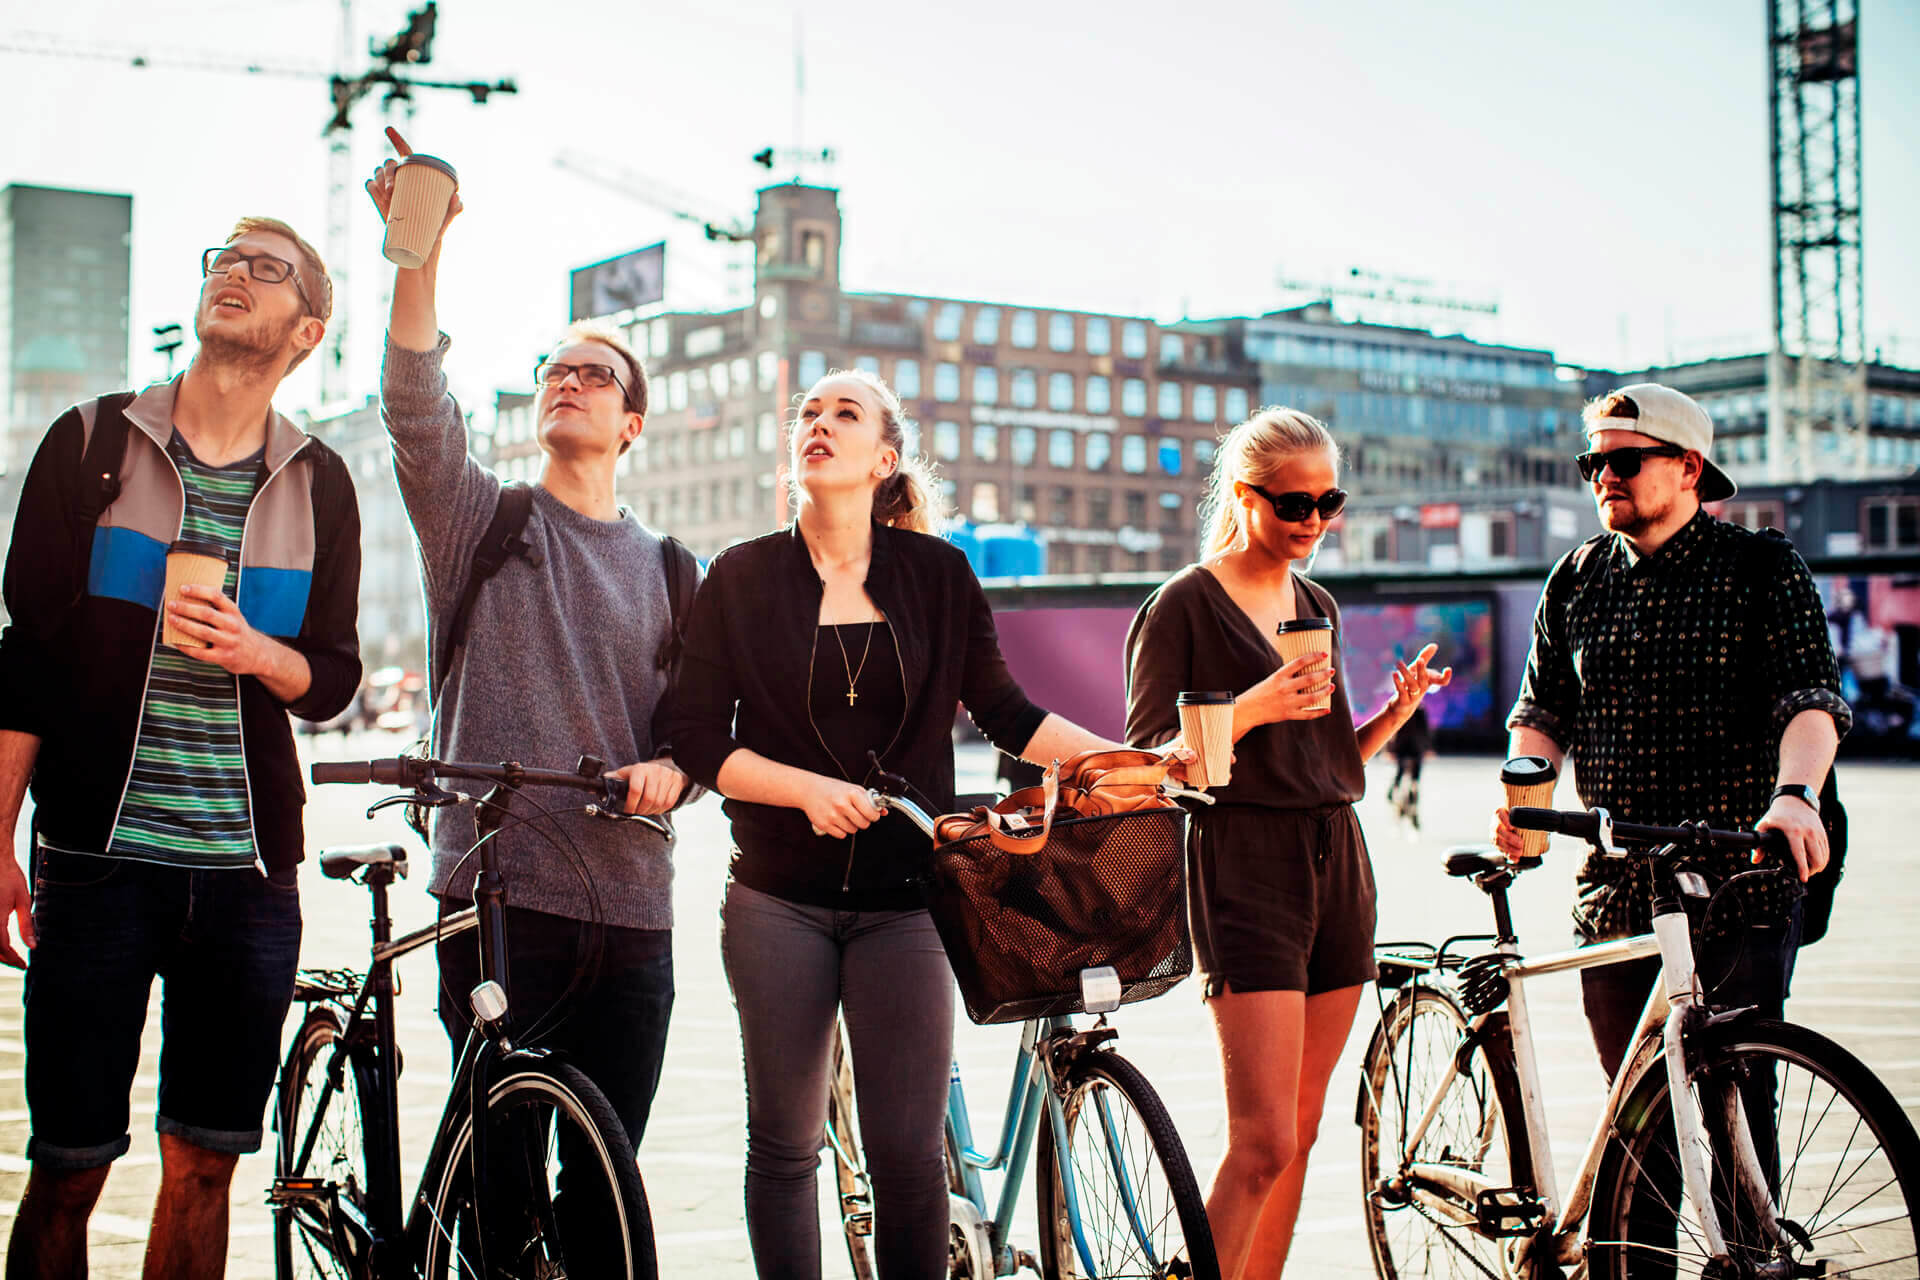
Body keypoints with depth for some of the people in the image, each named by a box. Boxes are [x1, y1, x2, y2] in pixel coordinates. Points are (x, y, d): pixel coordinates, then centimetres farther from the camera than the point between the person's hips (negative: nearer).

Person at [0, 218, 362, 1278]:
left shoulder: (317, 485, 10)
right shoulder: (93, 443, 5)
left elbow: (333, 680, 10)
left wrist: (254, 652, -13)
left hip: (249, 870, 2)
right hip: (99, 859, -2)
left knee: (204, 1166, 6)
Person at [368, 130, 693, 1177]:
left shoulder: (667, 570, 15)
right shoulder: (477, 518, 7)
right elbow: (417, 406, -11)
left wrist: (670, 767, -11)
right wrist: (419, 251, -24)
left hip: (629, 905, 3)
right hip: (500, 892, -2)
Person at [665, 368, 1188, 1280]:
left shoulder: (937, 574, 4)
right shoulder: (741, 579, 2)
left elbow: (1003, 713, 10)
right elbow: (700, 740, 0)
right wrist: (809, 788, -14)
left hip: (903, 898, 0)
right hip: (780, 901, 0)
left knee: (911, 1154, -2)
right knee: (785, 1144, 7)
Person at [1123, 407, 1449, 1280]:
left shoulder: (1317, 605, 17)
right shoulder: (1184, 605, -3)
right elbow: (1150, 761, -8)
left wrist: (1399, 709, 3)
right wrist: (1254, 707, -20)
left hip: (1336, 864, 7)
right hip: (1245, 870, -7)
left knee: (1300, 1129, 8)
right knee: (1263, 1142, -14)